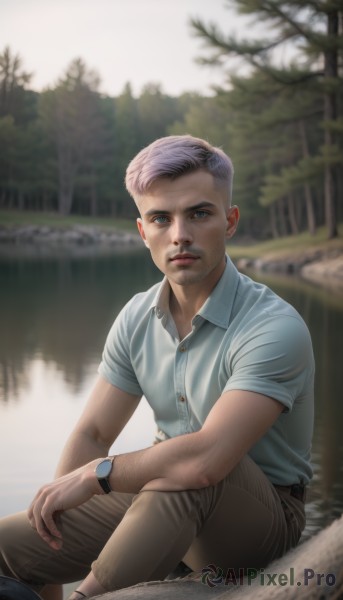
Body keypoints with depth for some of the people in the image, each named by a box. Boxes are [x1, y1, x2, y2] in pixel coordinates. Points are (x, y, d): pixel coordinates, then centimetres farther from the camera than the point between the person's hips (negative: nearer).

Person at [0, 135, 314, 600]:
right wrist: (51, 509, -12)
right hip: (162, 507, 6)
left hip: (262, 519, -6)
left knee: (187, 470, -38)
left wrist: (96, 474, -22)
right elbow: (92, 434, 3)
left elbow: (205, 459, -36)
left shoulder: (276, 328, -26)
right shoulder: (137, 318, -2)